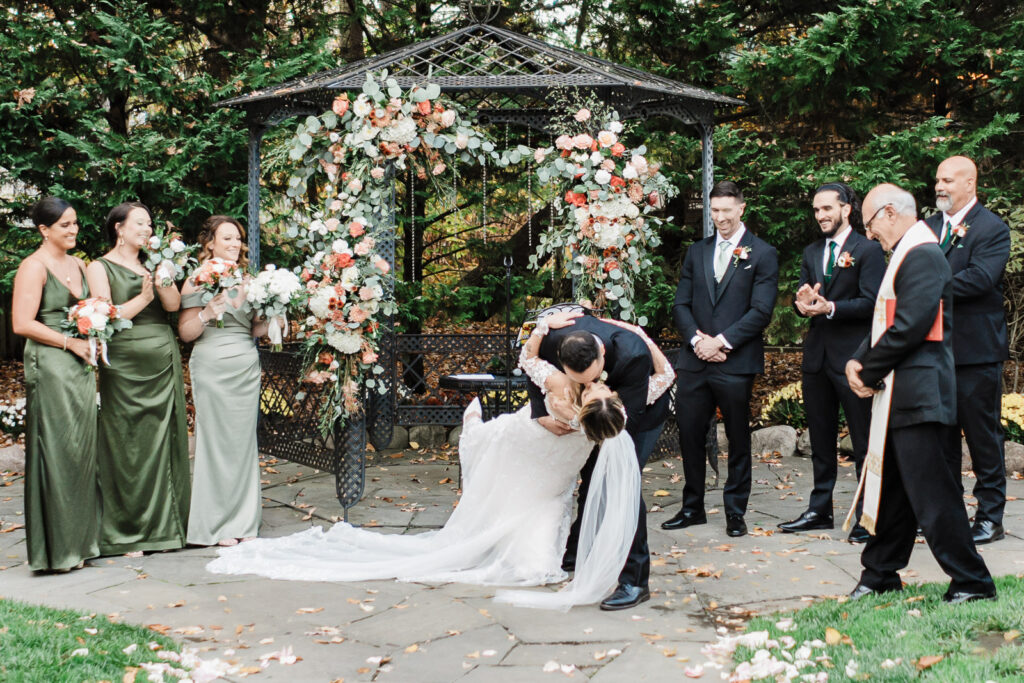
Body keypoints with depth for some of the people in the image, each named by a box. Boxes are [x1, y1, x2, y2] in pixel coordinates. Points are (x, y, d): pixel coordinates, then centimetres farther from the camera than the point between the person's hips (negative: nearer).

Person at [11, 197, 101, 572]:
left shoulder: (78, 265, 16)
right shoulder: (34, 266, -7)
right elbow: (22, 323, -14)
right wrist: (70, 342, -13)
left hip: (80, 366, 7)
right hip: (50, 367, -7)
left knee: (81, 451, 8)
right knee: (56, 454, -5)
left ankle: (79, 541, 15)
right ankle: (56, 548, 2)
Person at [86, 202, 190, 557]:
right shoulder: (100, 268, 2)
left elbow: (173, 303, 2)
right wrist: (143, 298, -18)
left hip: (164, 365, 5)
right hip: (125, 365, -5)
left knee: (164, 442, 5)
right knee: (130, 447, -3)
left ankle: (165, 525, 13)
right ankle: (128, 533, 5)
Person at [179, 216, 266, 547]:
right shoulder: (197, 281, 0)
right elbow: (185, 333, -2)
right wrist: (207, 314, -19)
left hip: (247, 367, 5)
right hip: (212, 368, -5)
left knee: (244, 440, 6)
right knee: (216, 441, -3)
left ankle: (243, 522, 15)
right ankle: (215, 524, 6)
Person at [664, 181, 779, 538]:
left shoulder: (762, 254, 0)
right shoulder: (696, 252, 14)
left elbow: (761, 311, -8)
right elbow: (681, 304, 10)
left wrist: (721, 342, -14)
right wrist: (697, 339, -7)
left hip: (735, 362, -4)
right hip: (694, 360, 4)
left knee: (738, 440, 5)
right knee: (689, 435, 7)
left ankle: (735, 513, 16)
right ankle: (692, 507, 21)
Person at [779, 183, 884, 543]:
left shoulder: (868, 250, -5)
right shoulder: (811, 253, 15)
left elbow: (871, 302, -13)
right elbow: (803, 298, 12)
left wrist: (831, 307, -23)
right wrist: (803, 304, -11)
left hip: (853, 355, -6)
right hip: (817, 355, 7)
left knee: (863, 440, -1)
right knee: (820, 439, 14)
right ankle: (820, 509, 23)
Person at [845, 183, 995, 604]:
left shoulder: (922, 255, -15)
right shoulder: (906, 255, 19)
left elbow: (910, 326, -22)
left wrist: (869, 373, -12)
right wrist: (857, 361, 1)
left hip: (917, 392, -10)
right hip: (898, 394, 10)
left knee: (930, 491, -7)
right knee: (889, 486, 16)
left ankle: (971, 582, 3)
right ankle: (880, 574, 26)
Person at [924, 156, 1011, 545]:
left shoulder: (992, 228, -7)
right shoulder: (928, 227, 13)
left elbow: (981, 278, -20)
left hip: (976, 350, -6)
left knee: (983, 434, 0)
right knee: (941, 433, 13)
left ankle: (990, 517, 9)